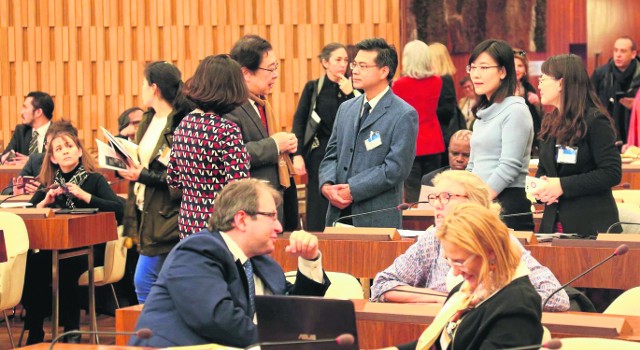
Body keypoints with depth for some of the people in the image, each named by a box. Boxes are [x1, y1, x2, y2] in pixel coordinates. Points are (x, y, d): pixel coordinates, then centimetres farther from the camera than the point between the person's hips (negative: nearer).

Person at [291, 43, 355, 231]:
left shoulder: (351, 88, 8)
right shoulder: (313, 88, 2)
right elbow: (299, 122, -1)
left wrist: (349, 94, -10)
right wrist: (298, 155, -10)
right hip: (320, 154, -2)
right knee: (319, 211, -2)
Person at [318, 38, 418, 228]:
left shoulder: (404, 115, -7)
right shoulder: (346, 108, 14)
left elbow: (396, 168, -14)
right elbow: (331, 155, 14)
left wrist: (353, 190, -15)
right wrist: (326, 185, -7)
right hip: (339, 214, 6)